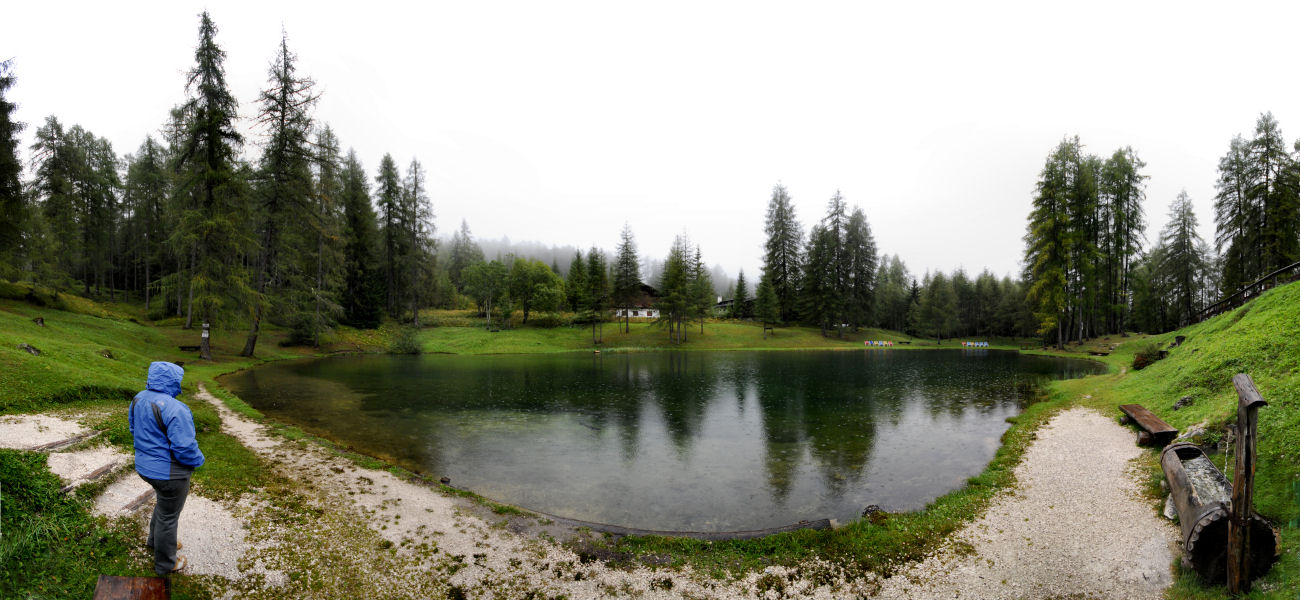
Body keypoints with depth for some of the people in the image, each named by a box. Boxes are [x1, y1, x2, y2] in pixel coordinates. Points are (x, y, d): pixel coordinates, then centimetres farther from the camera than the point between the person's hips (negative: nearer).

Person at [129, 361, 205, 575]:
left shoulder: (138, 400, -4)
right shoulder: (175, 409, -32)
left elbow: (134, 430, 13)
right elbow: (185, 448, -30)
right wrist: (198, 460, -10)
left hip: (145, 466, 9)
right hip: (169, 474, -9)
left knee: (163, 503, 33)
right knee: (168, 517, 11)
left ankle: (156, 540, 54)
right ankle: (165, 564, 29)